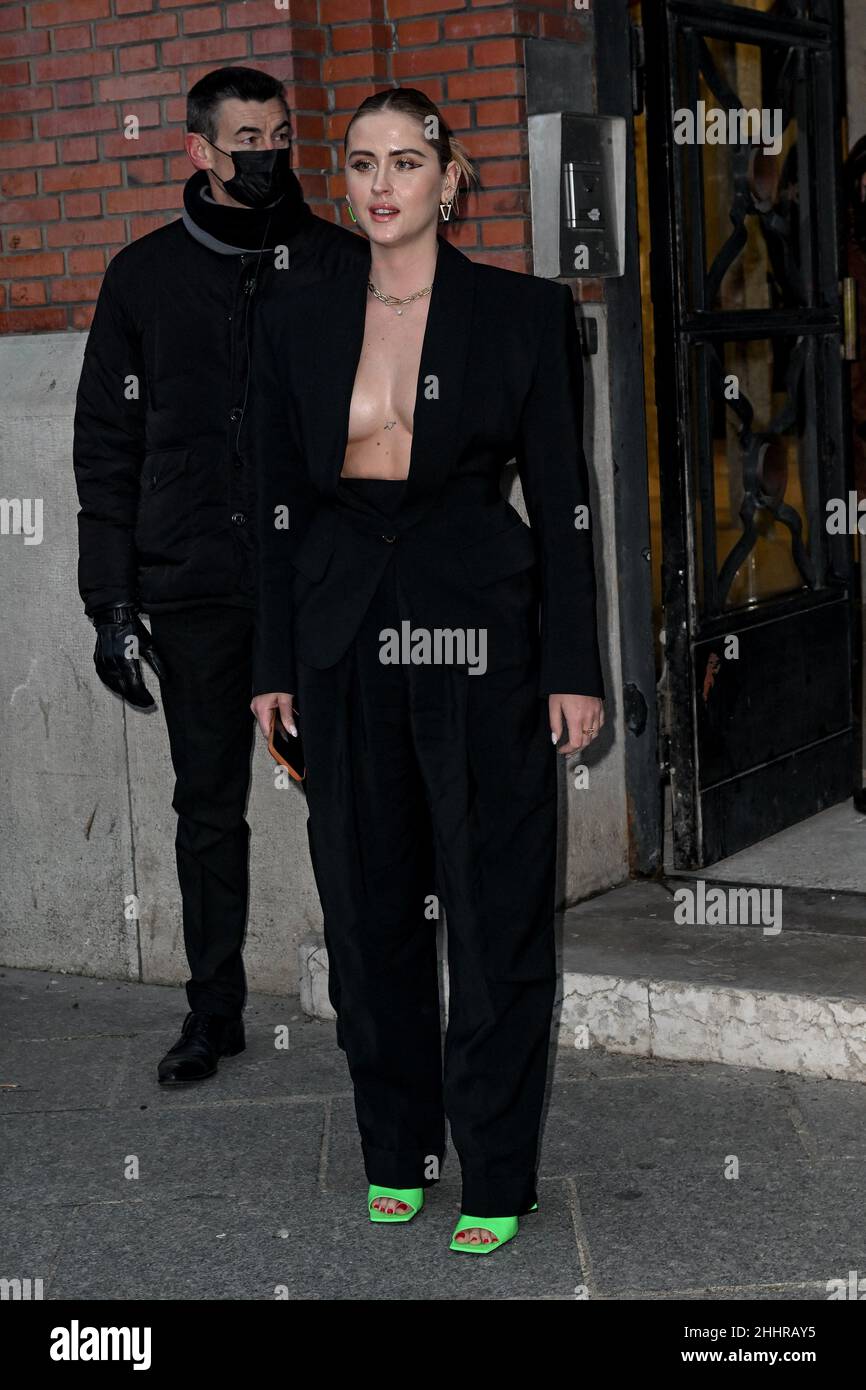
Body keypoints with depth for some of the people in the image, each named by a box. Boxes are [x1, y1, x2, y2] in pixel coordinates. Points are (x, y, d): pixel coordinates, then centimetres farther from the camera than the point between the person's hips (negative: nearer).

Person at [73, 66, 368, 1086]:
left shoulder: (341, 264, 6)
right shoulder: (145, 277, 8)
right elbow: (106, 446, 8)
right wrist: (112, 602, 2)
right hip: (195, 589, 1)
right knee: (208, 807, 8)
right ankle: (214, 1010, 19)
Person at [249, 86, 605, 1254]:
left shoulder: (523, 313, 0)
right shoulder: (299, 324, 8)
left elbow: (562, 498, -1)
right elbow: (281, 501, 10)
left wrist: (573, 668, -5)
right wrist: (274, 665, 7)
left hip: (479, 631, -3)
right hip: (345, 637, 3)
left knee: (495, 906, 1)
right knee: (367, 904, 9)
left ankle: (496, 1180, 12)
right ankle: (396, 1153, 24)